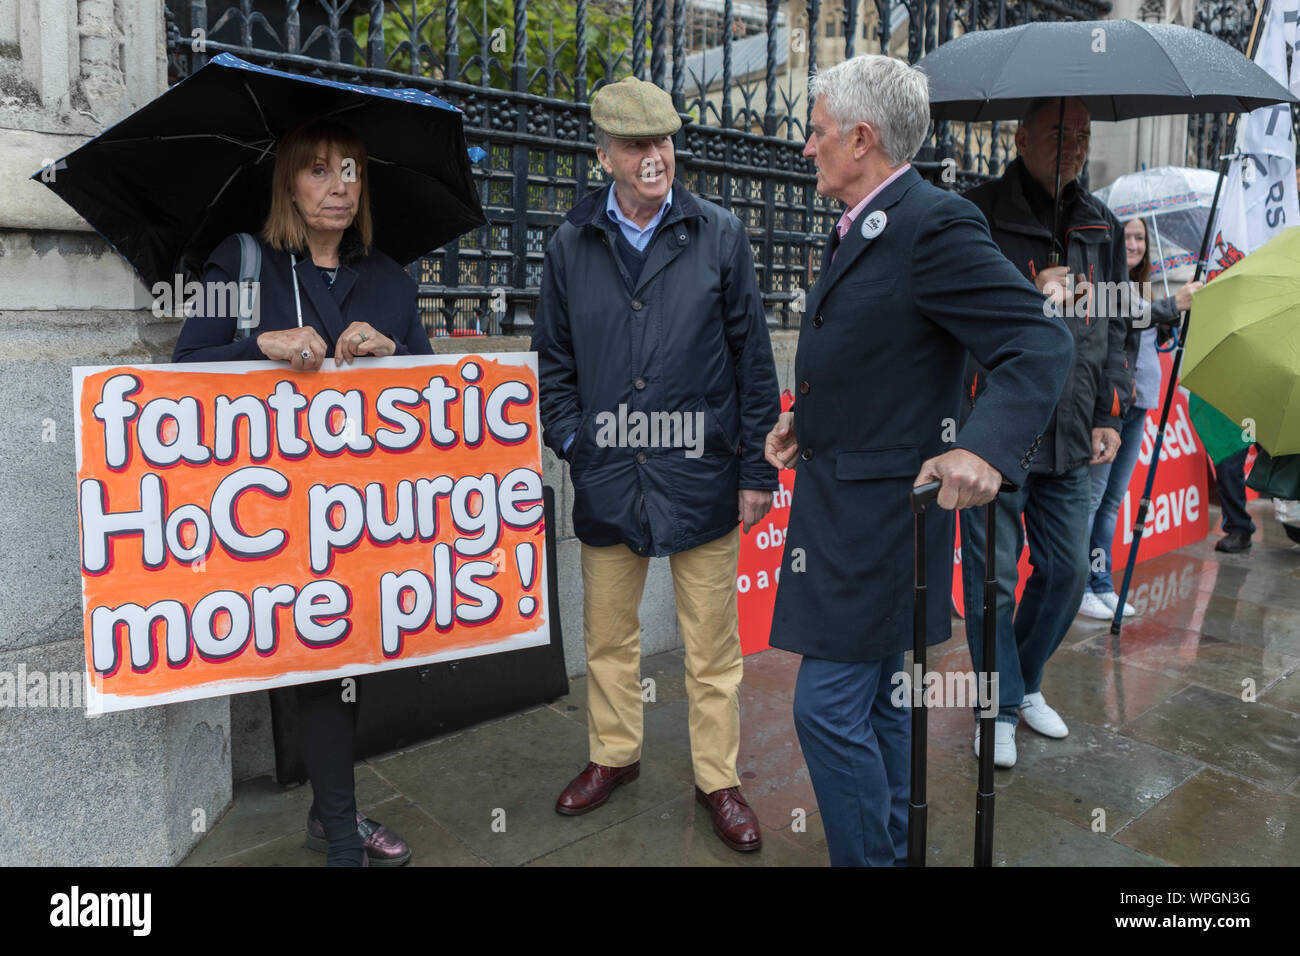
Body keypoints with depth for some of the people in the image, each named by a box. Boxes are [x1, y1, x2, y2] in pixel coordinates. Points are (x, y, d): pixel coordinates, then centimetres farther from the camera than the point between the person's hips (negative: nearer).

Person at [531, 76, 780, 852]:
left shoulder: (720, 235, 0)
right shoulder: (572, 245, 5)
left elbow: (753, 359, 0)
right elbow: (554, 358, 12)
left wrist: (759, 469, -2)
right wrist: (570, 437, 0)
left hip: (700, 476, -2)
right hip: (607, 479, 2)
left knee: (712, 644, 9)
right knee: (609, 634, 17)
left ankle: (718, 777, 28)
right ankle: (614, 754, 39)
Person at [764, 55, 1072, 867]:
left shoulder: (936, 224, -17)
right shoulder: (857, 229, 12)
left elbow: (1042, 345, -21)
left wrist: (984, 447, -35)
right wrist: (809, 420, 12)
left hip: (879, 510, -10)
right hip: (845, 503, 10)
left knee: (829, 707, -4)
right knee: (877, 700, 21)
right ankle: (891, 846, 39)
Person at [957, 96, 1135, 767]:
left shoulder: (1102, 227, 14)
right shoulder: (978, 216, -4)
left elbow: (1115, 328, 19)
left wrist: (1111, 415, 13)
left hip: (1072, 437, 6)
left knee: (1067, 572, 12)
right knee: (994, 576, 1)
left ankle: (1027, 682, 34)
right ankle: (1001, 708, 20)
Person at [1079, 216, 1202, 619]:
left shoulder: (1139, 288, 18)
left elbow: (1151, 335, 23)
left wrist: (1176, 317, 8)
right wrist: (1173, 304, -30)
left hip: (1136, 403, 9)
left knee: (1113, 498, 12)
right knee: (1090, 494, -5)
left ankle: (1101, 585, 20)